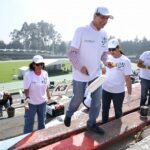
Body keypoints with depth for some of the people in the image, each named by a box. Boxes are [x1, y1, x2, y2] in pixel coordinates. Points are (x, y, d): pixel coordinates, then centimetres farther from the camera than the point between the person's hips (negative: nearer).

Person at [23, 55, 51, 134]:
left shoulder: (45, 73, -9)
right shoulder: (28, 74, -21)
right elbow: (26, 89, -17)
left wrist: (49, 97, 13)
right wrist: (27, 98, -32)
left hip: (42, 102, 5)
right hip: (31, 103, -4)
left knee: (42, 121, 22)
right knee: (29, 122, 9)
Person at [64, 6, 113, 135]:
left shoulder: (104, 34, 3)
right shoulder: (81, 31, -14)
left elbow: (104, 53, 12)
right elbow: (72, 53, -15)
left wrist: (107, 61, -9)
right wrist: (80, 67, -28)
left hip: (96, 73, 5)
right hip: (80, 74, -5)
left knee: (97, 100, 8)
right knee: (78, 99, 10)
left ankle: (91, 123, 27)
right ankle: (69, 115, 40)